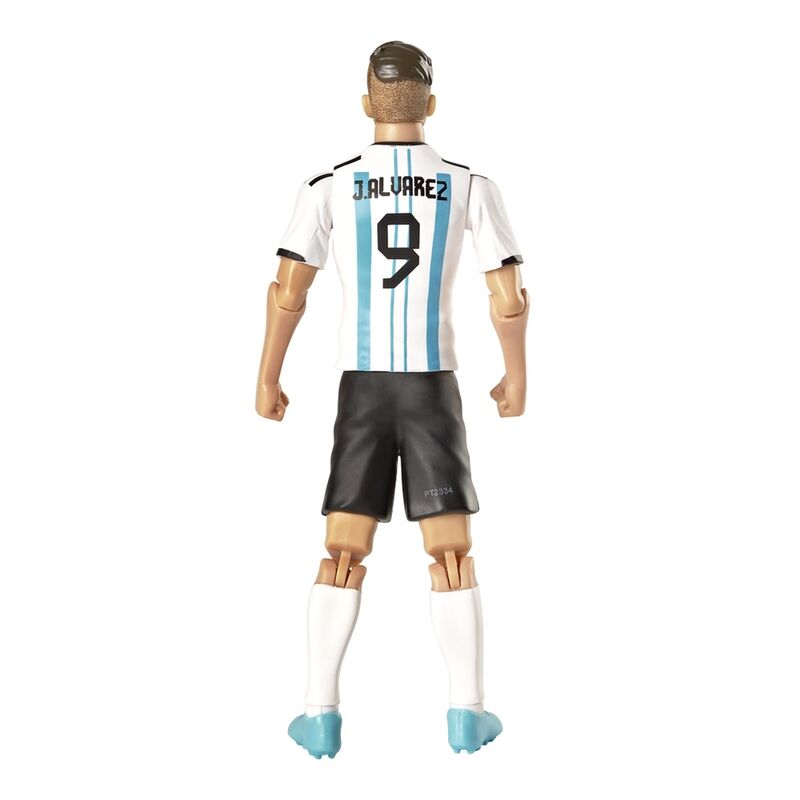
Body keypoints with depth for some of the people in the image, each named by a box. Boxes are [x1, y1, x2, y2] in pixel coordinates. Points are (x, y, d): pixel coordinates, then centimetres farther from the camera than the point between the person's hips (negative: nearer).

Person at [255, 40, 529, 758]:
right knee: (452, 553, 7)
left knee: (344, 554, 6)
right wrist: (517, 377, 12)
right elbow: (510, 297, -2)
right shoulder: (469, 186, 1)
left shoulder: (330, 186, 0)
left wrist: (267, 379, 7)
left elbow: (289, 291, -4)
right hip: (434, 383, 0)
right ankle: (468, 712, 8)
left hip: (361, 383, 1)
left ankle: (321, 713, 5)